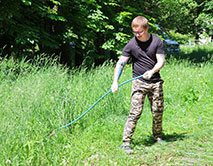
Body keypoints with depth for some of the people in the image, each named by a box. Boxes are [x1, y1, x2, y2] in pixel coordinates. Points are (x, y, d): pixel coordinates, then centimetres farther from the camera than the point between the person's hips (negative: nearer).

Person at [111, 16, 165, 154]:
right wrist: (115, 81, -20)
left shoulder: (157, 41, -3)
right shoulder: (131, 44, -6)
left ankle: (158, 137, 31)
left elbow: (161, 61, -5)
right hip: (139, 82, -2)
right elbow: (121, 63, -8)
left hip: (155, 81, 2)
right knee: (136, 112, -12)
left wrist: (152, 71, -25)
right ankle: (126, 142, -10)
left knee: (158, 111, 8)